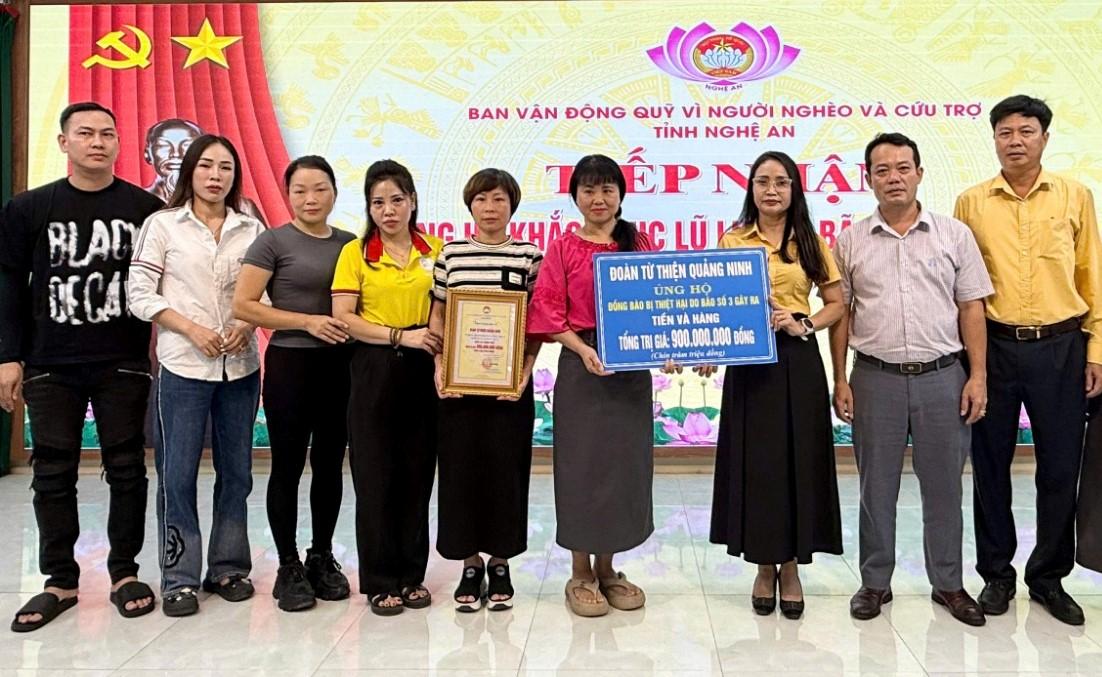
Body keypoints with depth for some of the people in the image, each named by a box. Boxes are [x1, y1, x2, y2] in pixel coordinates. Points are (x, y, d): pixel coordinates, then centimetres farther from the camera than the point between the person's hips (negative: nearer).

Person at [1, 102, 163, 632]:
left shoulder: (145, 208, 1)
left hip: (124, 365, -1)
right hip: (50, 368, 1)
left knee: (126, 469, 4)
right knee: (53, 474, 6)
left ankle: (124, 572, 17)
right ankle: (60, 580, 18)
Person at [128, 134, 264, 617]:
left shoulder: (252, 229, 8)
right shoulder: (163, 224, 2)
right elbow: (140, 293, -3)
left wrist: (249, 324, -10)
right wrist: (193, 330, -13)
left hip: (240, 365, 3)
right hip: (183, 365, -3)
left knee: (236, 470, 9)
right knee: (177, 473, 0)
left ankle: (228, 567, 22)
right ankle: (179, 578, 12)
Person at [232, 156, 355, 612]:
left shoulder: (350, 244, 9)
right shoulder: (273, 241, -4)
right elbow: (243, 305, -10)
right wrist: (308, 321, -16)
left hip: (340, 366, 4)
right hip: (291, 364, -4)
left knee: (330, 464, 11)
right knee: (288, 466, 3)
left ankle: (322, 558, 26)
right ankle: (289, 567, 17)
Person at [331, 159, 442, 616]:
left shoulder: (435, 250, 7)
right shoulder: (355, 253, 1)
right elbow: (343, 318, -6)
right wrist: (401, 336, -14)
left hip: (423, 372, 2)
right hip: (374, 373, -2)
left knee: (418, 474, 7)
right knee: (375, 476, 3)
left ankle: (412, 574, 21)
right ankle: (380, 581, 15)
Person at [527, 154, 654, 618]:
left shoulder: (640, 244, 8)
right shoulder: (563, 249, 1)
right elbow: (549, 313, -5)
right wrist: (583, 349, -19)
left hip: (632, 367, 3)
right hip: (580, 366, -3)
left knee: (625, 461, 8)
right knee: (582, 462, 2)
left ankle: (606, 567, 24)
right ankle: (581, 574, 17)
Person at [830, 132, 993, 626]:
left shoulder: (954, 234, 4)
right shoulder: (851, 241, 4)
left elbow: (971, 308, 3)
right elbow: (841, 313, 5)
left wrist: (977, 376, -3)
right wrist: (840, 380, 0)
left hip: (943, 376, 0)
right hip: (876, 378, 0)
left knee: (943, 485, 9)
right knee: (876, 487, 9)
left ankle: (948, 583, 25)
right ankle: (875, 582, 23)